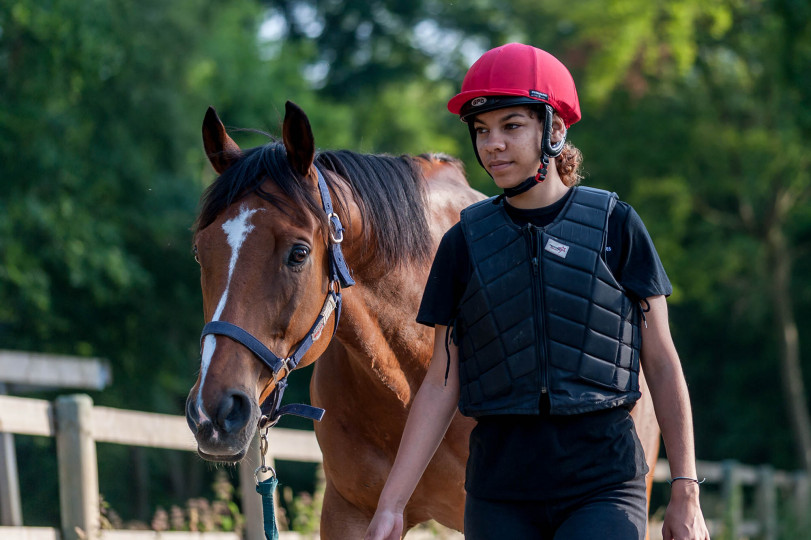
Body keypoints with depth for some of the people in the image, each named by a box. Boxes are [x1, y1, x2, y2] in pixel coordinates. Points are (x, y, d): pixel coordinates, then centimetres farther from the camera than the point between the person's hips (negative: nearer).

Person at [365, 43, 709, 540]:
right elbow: (442, 385, 6)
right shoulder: (465, 243, 6)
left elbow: (662, 363, 4)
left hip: (603, 484, -3)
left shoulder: (614, 226, 1)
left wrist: (686, 493, 0)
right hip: (500, 489, 3)